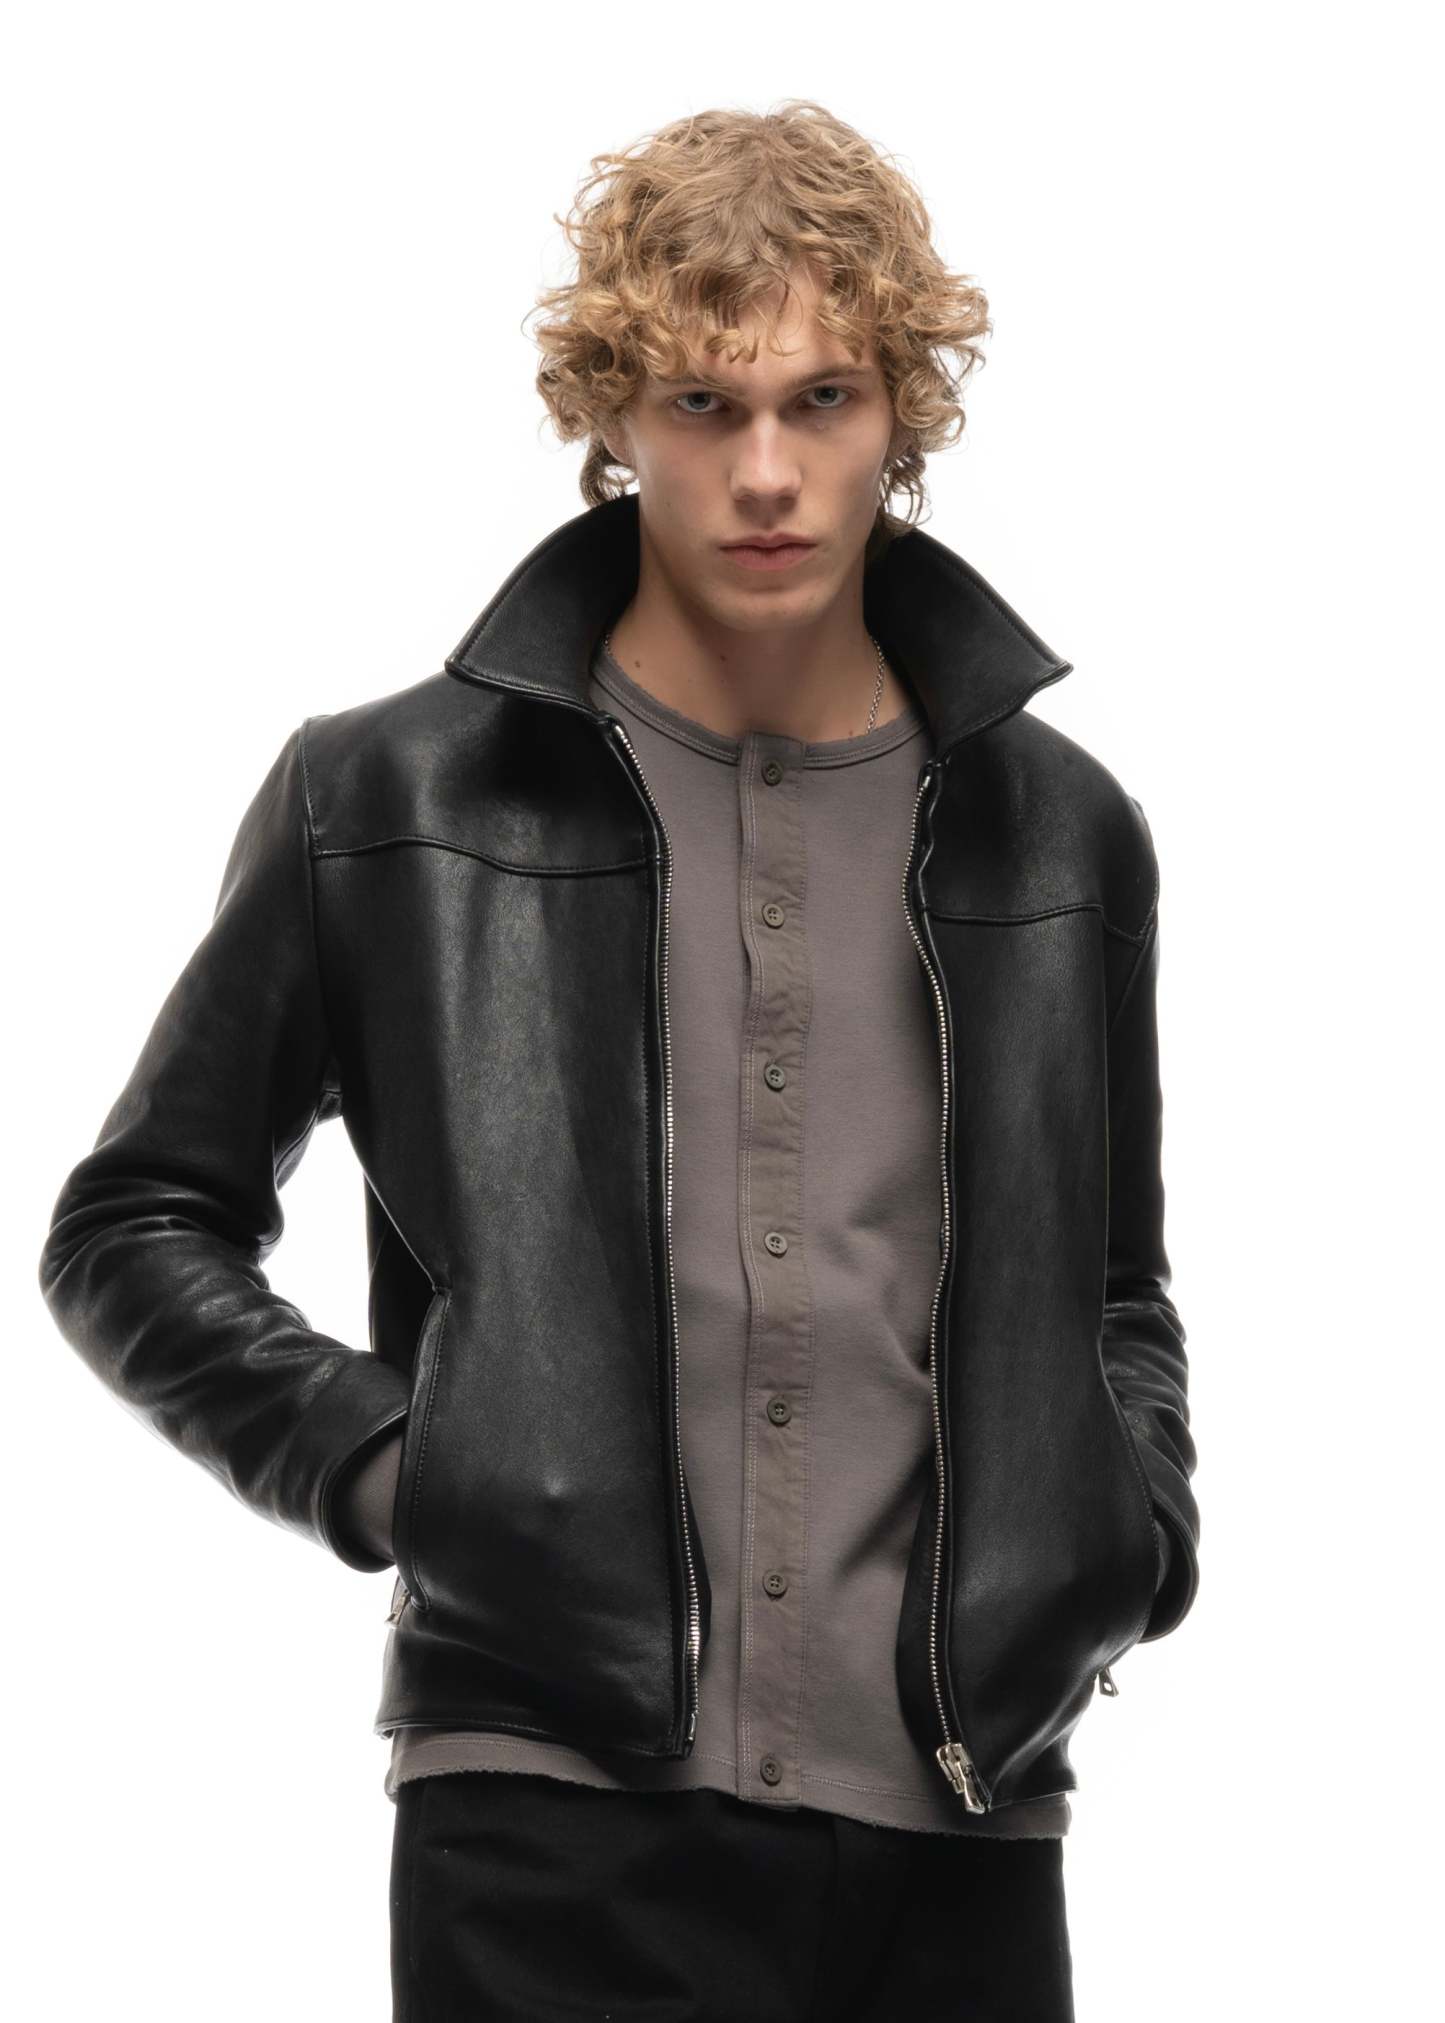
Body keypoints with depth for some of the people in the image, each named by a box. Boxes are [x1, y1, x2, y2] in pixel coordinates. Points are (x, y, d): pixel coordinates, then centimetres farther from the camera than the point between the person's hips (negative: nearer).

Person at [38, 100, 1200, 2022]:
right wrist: (364, 1455, -5)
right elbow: (133, 1232, 9)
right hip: (558, 1820, -2)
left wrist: (1128, 1535, 6)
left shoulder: (1059, 834, 12)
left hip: (962, 1828, 3)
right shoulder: (390, 802, 3)